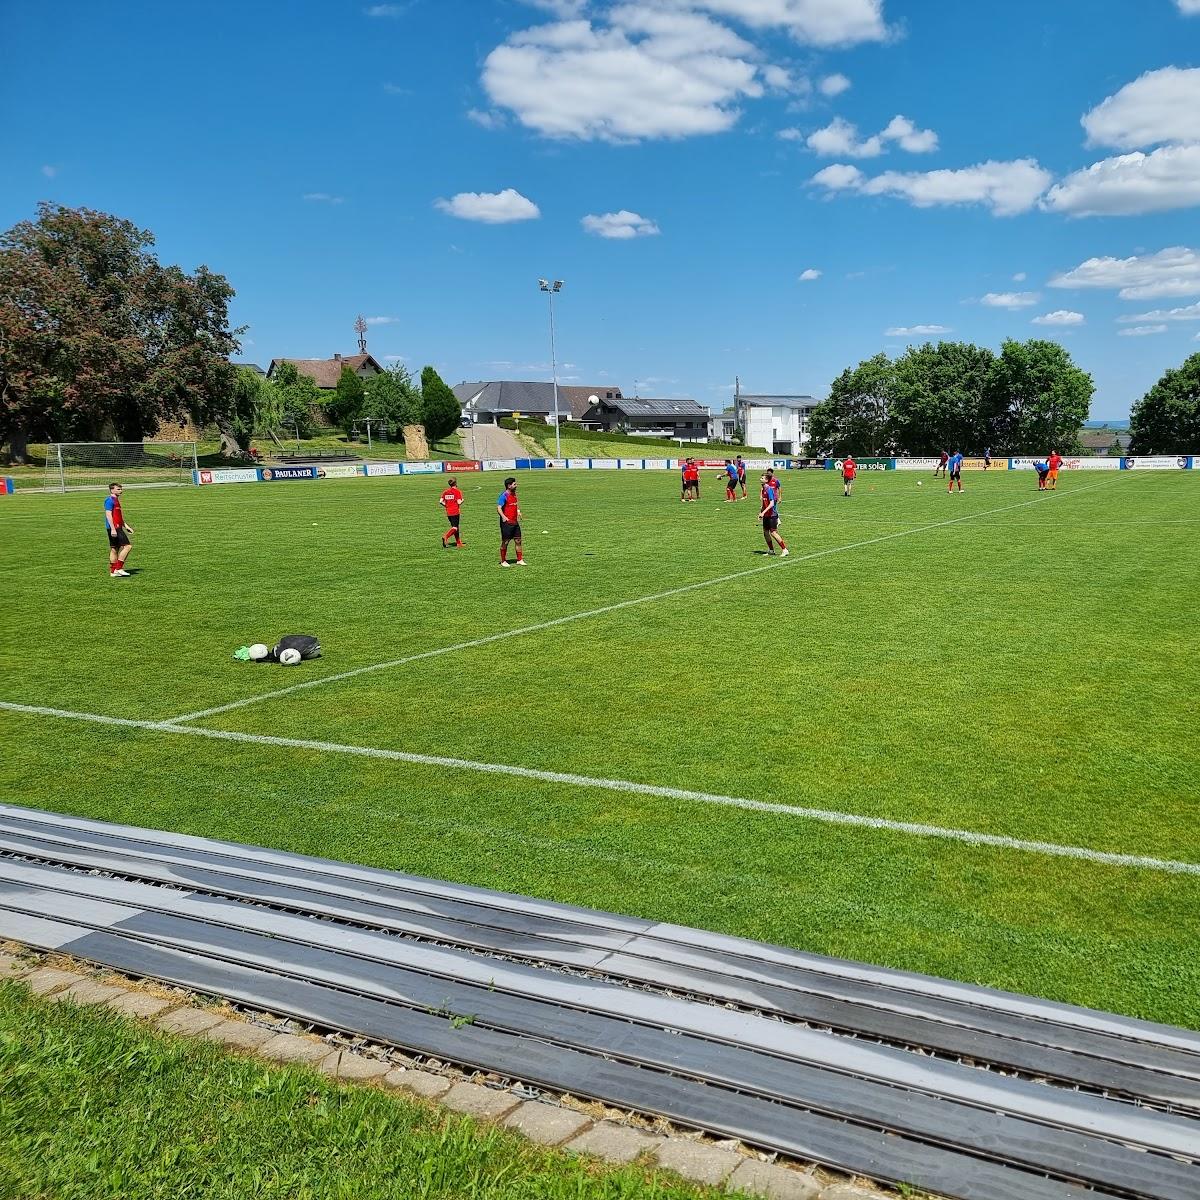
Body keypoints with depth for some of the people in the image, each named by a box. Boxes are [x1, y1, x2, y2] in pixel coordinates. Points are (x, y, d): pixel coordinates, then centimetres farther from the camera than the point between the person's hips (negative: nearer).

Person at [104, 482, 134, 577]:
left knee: (114, 549, 11)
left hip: (117, 527, 10)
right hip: (114, 528, -10)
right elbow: (108, 515, -19)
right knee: (128, 546, -12)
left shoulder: (116, 500, 19)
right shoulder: (109, 500, -12)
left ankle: (113, 572, 14)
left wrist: (126, 525, 25)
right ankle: (118, 569, -10)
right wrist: (113, 529, -24)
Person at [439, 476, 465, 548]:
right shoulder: (457, 491, -9)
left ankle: (459, 543, 20)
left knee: (455, 526, 16)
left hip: (448, 512, 6)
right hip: (455, 512, -6)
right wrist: (462, 501, 6)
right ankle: (445, 537, -28)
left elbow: (440, 501, 1)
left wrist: (446, 505, 15)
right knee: (455, 528, -5)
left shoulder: (445, 492, 7)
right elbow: (459, 502, -15)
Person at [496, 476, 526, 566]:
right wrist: (503, 516, -35)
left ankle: (520, 560, 17)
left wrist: (518, 511, 16)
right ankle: (503, 561, 13)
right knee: (505, 542, 2)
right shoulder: (504, 495, -14)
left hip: (515, 522, 8)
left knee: (518, 541, 8)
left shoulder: (514, 494, 11)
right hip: (507, 522, -8)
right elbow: (499, 507, -21)